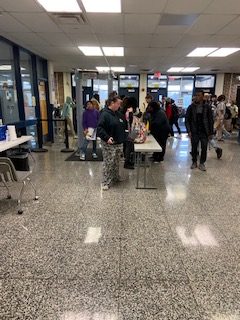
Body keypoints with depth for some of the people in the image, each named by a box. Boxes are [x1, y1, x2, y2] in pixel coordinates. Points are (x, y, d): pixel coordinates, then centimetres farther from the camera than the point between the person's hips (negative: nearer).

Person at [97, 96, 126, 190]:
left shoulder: (119, 114, 11)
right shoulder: (105, 114, -14)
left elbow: (124, 126, 22)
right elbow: (100, 128, -21)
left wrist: (127, 118, 6)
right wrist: (107, 138, -30)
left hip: (119, 143, 8)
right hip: (109, 144, -8)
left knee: (116, 162, 19)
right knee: (108, 163, -3)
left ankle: (116, 177, 35)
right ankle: (106, 182, 7)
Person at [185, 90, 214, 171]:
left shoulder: (207, 107, -2)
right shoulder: (191, 107, -2)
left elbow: (211, 120, 1)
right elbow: (187, 120, 1)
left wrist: (211, 133, -1)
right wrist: (189, 131, -9)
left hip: (204, 132, 0)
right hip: (194, 132, 0)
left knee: (204, 148, 4)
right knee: (194, 148, 9)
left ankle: (202, 163, 21)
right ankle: (194, 162, 27)